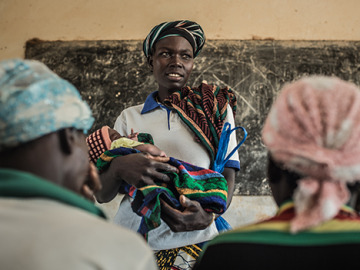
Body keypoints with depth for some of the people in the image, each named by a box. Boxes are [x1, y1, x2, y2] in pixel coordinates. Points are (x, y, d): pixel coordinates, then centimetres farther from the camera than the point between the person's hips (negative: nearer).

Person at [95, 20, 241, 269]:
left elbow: (227, 176, 2)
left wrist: (207, 216, -19)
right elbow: (102, 195, 4)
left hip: (195, 242, -1)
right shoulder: (129, 117, 8)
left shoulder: (216, 108, 7)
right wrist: (120, 167, -19)